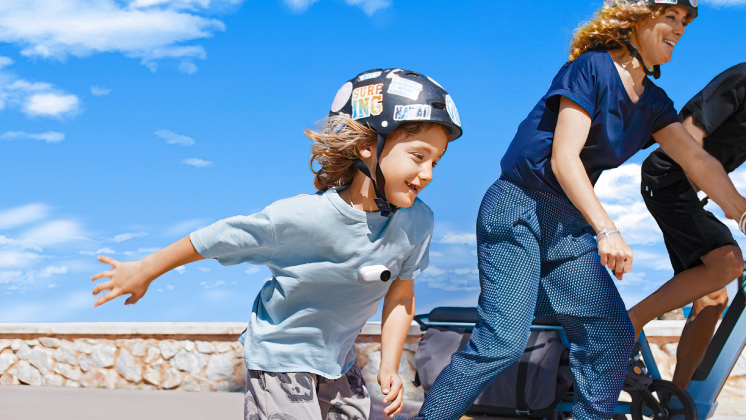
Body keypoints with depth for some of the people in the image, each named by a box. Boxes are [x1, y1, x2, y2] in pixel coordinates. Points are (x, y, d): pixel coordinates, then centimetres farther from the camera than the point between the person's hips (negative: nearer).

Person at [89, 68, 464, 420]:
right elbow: (214, 240, -17)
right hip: (280, 357, -5)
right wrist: (144, 271, -4)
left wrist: (389, 367, -3)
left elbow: (400, 295, 2)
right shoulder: (300, 218, -30)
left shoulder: (416, 222, -15)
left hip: (339, 363, 6)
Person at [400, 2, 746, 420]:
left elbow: (699, 162, 9)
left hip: (570, 224, 8)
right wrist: (606, 230, -26)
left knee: (613, 337, 0)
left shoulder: (653, 101, 11)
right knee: (503, 343, -17)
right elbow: (563, 158, -19)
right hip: (518, 212, -8)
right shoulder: (592, 68, -12)